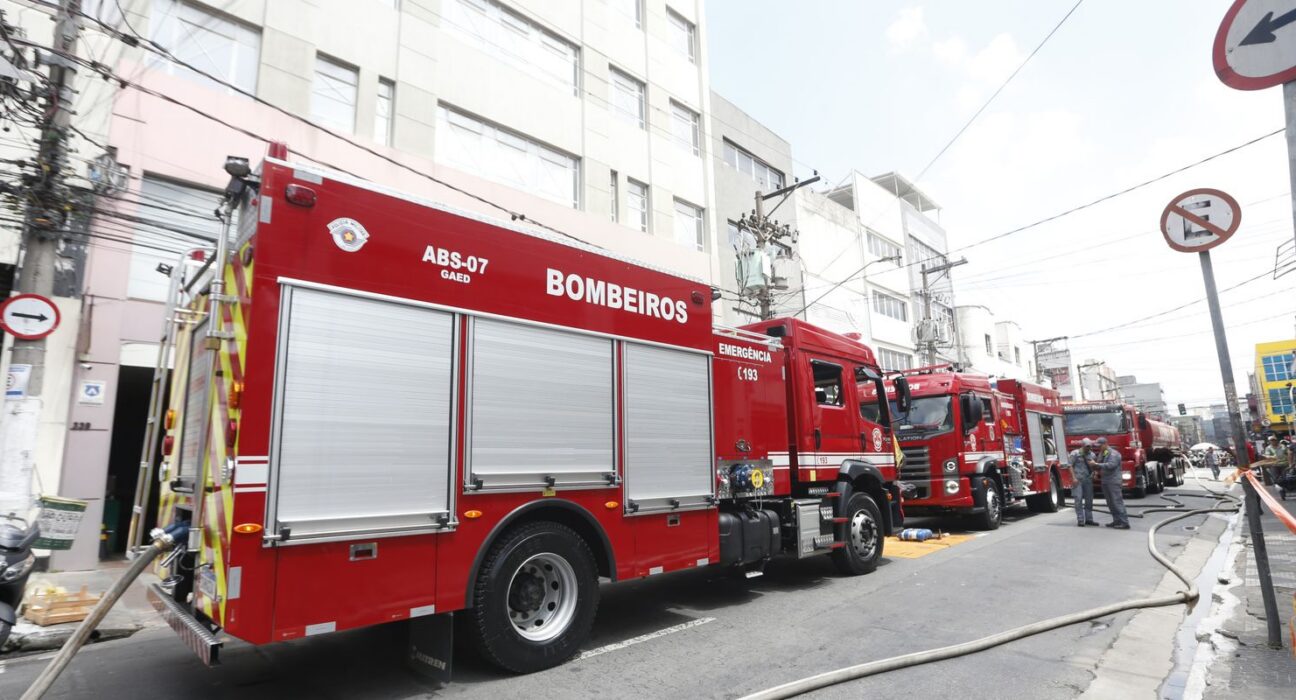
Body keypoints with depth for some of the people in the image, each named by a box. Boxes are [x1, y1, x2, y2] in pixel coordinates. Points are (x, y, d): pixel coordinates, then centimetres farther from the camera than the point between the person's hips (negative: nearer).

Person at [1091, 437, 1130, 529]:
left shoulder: (1113, 454, -12)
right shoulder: (1101, 454, 15)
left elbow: (1110, 465, -24)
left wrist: (1096, 464, -25)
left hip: (1113, 481, -9)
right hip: (1105, 481, 9)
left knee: (1117, 502, -9)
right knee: (1110, 503, 10)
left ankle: (1125, 523, -8)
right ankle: (1117, 520, 16)